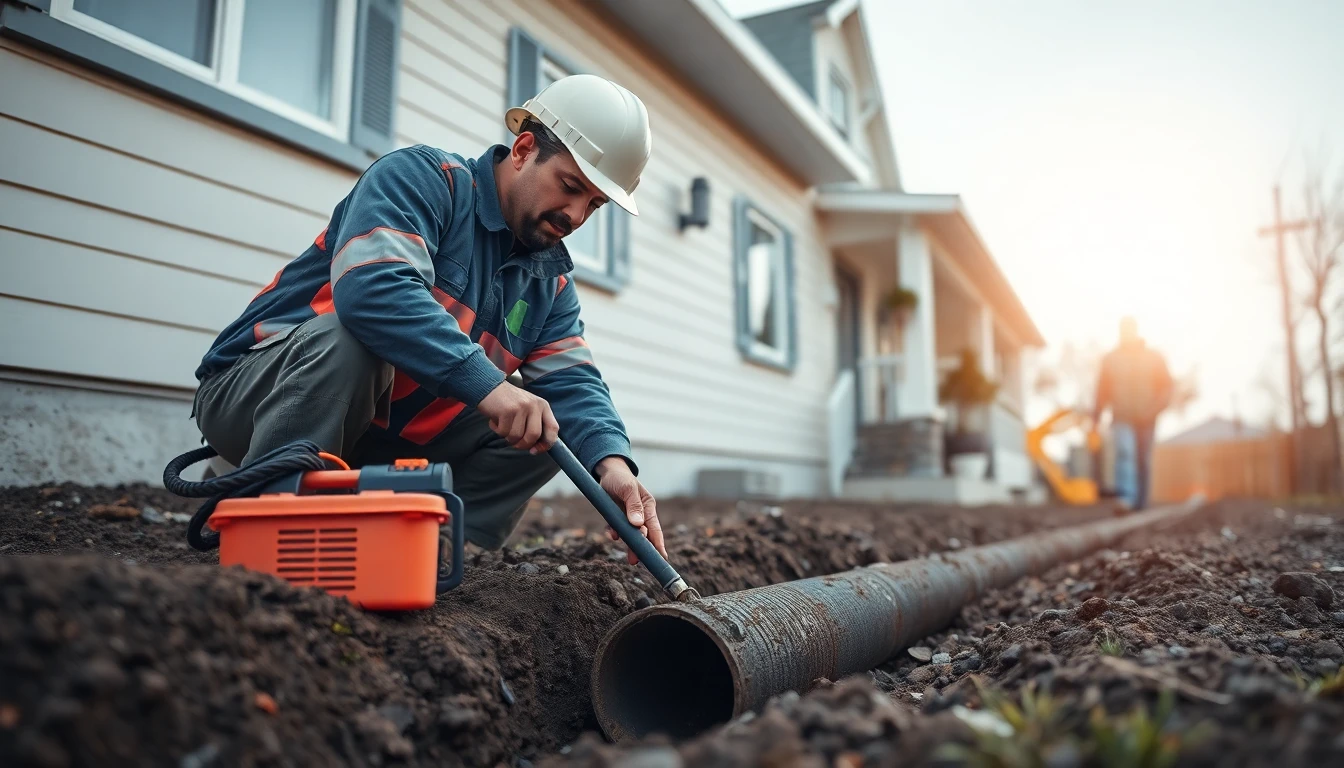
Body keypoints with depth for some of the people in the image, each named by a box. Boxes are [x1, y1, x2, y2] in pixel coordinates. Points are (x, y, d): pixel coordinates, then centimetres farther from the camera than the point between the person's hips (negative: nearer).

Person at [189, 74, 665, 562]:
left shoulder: (550, 280, 6)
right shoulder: (420, 177, -14)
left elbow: (569, 379, -6)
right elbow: (373, 287, -32)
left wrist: (610, 460, -26)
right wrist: (486, 383, -41)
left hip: (391, 448, 6)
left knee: (546, 430, -6)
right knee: (348, 336, -35)